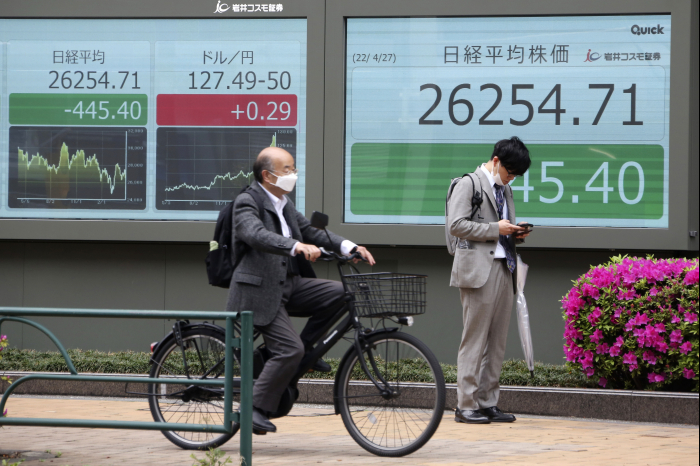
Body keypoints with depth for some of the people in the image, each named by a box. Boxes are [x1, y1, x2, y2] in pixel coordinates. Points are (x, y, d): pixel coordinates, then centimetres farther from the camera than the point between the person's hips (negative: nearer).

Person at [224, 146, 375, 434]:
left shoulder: (285, 205, 16)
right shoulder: (247, 203, -11)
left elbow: (311, 233, 15)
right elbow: (258, 235, -29)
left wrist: (350, 247, 0)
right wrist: (296, 246, -45)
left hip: (289, 286, 8)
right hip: (260, 290, -8)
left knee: (340, 293, -9)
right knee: (290, 350, -19)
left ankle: (307, 347, 4)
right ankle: (255, 408, -10)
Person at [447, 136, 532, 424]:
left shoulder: (504, 190, 21)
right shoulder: (469, 184, -3)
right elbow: (457, 225, -12)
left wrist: (516, 233, 6)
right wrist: (495, 230, -13)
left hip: (504, 269, 8)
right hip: (479, 271, -8)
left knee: (497, 342, 7)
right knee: (475, 340, -6)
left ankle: (487, 403, 12)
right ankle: (466, 405, -3)